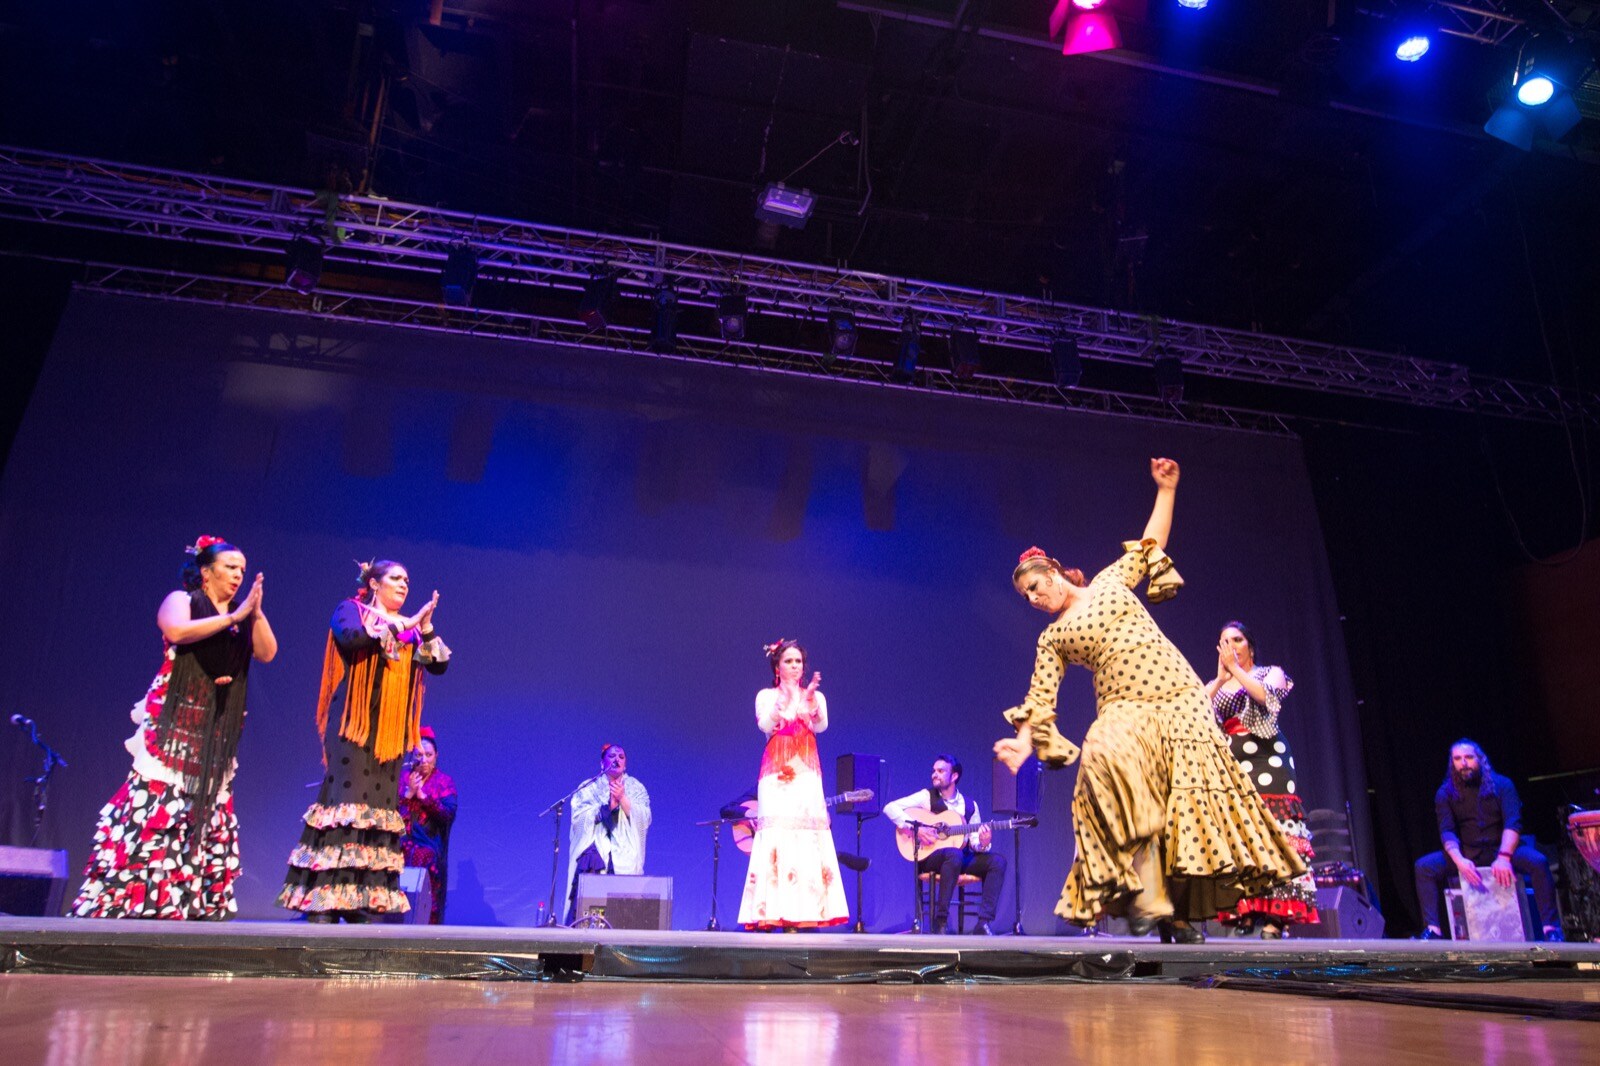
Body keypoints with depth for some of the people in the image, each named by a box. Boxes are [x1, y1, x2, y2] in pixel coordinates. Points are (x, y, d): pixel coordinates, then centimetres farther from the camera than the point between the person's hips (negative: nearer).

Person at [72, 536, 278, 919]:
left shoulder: (244, 616, 17)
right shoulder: (181, 600, 3)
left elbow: (267, 652, 4)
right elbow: (177, 631, -18)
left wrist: (255, 611, -7)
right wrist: (233, 617, -16)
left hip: (217, 733, 5)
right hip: (175, 722, -5)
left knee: (211, 811, 2)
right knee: (157, 804, -11)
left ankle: (197, 901, 5)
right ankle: (127, 897, -7)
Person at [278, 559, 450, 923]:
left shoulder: (411, 628, 18)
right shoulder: (351, 609, 6)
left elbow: (439, 665, 8)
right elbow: (349, 636, -16)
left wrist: (426, 628, -6)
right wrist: (399, 625, -11)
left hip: (390, 732, 5)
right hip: (352, 725, -5)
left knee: (380, 805, 0)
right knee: (344, 800, -12)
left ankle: (366, 900, 1)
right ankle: (323, 899, -10)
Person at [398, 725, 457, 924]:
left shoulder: (444, 781, 4)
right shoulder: (402, 775, 9)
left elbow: (449, 813, -10)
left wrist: (423, 796, -14)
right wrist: (408, 793, -13)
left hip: (429, 850, -2)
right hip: (400, 846, 2)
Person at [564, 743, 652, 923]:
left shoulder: (636, 788, 14)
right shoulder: (589, 788, 11)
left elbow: (644, 819, 0)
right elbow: (579, 817, -3)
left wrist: (623, 800, -13)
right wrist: (607, 806, -13)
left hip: (625, 854, 1)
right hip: (594, 850, -1)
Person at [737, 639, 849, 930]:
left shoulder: (815, 696, 13)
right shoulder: (766, 696, 10)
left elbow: (821, 725, -6)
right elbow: (765, 726, -9)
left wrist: (810, 700, -22)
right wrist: (783, 699, -20)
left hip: (806, 772, 1)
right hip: (776, 773, -1)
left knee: (808, 834, -7)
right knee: (777, 833, -10)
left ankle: (802, 913, -6)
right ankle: (771, 912, -9)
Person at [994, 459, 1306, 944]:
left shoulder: (1111, 580, 15)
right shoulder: (1052, 638, 12)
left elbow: (1151, 544, 23)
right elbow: (1040, 698, 5)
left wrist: (1165, 489, 17)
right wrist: (1024, 741, -9)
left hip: (1179, 697, 2)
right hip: (1125, 710, -1)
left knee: (1189, 794, -10)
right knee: (1110, 760, -31)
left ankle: (1181, 906, 1)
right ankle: (1147, 894, -27)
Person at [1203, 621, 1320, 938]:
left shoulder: (1272, 673, 13)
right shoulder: (1214, 686, 21)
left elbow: (1268, 698, -10)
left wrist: (1235, 669, -10)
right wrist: (1221, 678, -7)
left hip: (1266, 768, -3)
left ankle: (1272, 921, -14)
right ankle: (1242, 918, -4)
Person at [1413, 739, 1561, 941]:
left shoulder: (1501, 784, -3)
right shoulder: (1445, 793, 0)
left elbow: (1513, 823, -15)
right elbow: (1447, 831, -9)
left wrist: (1504, 857, -31)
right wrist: (1460, 860, -30)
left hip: (1502, 849, -1)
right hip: (1467, 853, 1)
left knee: (1538, 861, -31)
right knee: (1424, 866, -22)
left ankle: (1550, 928, -26)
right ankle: (1433, 930, -25)